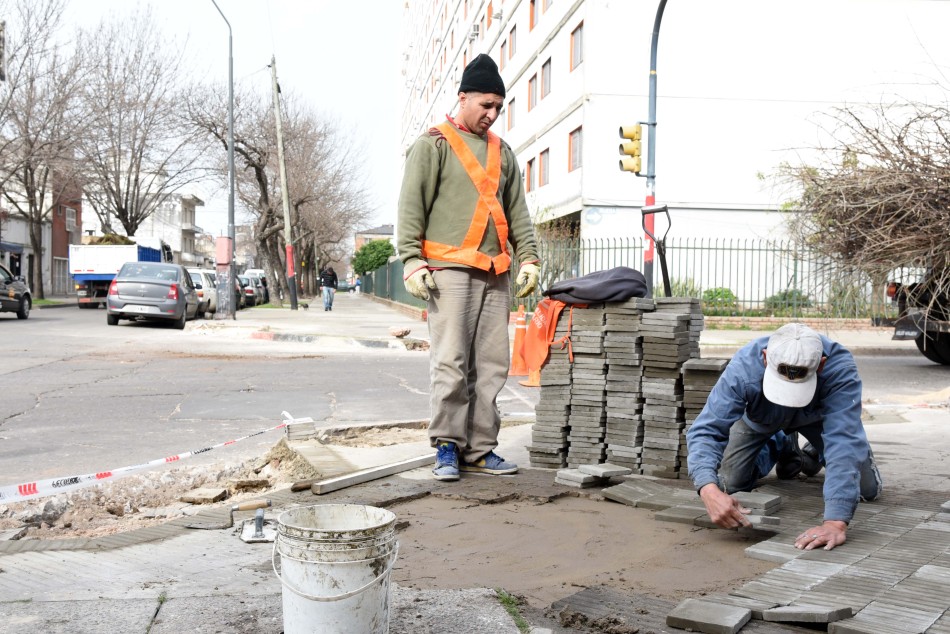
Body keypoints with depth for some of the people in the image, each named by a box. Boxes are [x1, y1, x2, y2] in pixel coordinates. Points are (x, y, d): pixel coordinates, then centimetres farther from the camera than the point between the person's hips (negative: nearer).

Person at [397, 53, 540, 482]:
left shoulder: (502, 152, 20)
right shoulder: (434, 144, 3)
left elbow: (518, 211, 20)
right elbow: (411, 208, -3)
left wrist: (527, 257, 9)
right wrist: (412, 261, -12)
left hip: (495, 274, 6)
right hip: (450, 269, -5)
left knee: (491, 366, 4)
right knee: (450, 362, -8)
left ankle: (480, 449, 11)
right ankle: (447, 447, 1)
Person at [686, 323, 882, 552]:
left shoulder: (841, 368, -44)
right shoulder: (743, 367, -42)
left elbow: (844, 443, -50)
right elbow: (705, 430, -42)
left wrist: (836, 521, -60)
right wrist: (709, 490, -61)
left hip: (817, 417, 0)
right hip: (761, 420, 1)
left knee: (867, 490, -7)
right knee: (731, 485, -6)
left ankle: (817, 452, 25)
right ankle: (783, 447, 24)